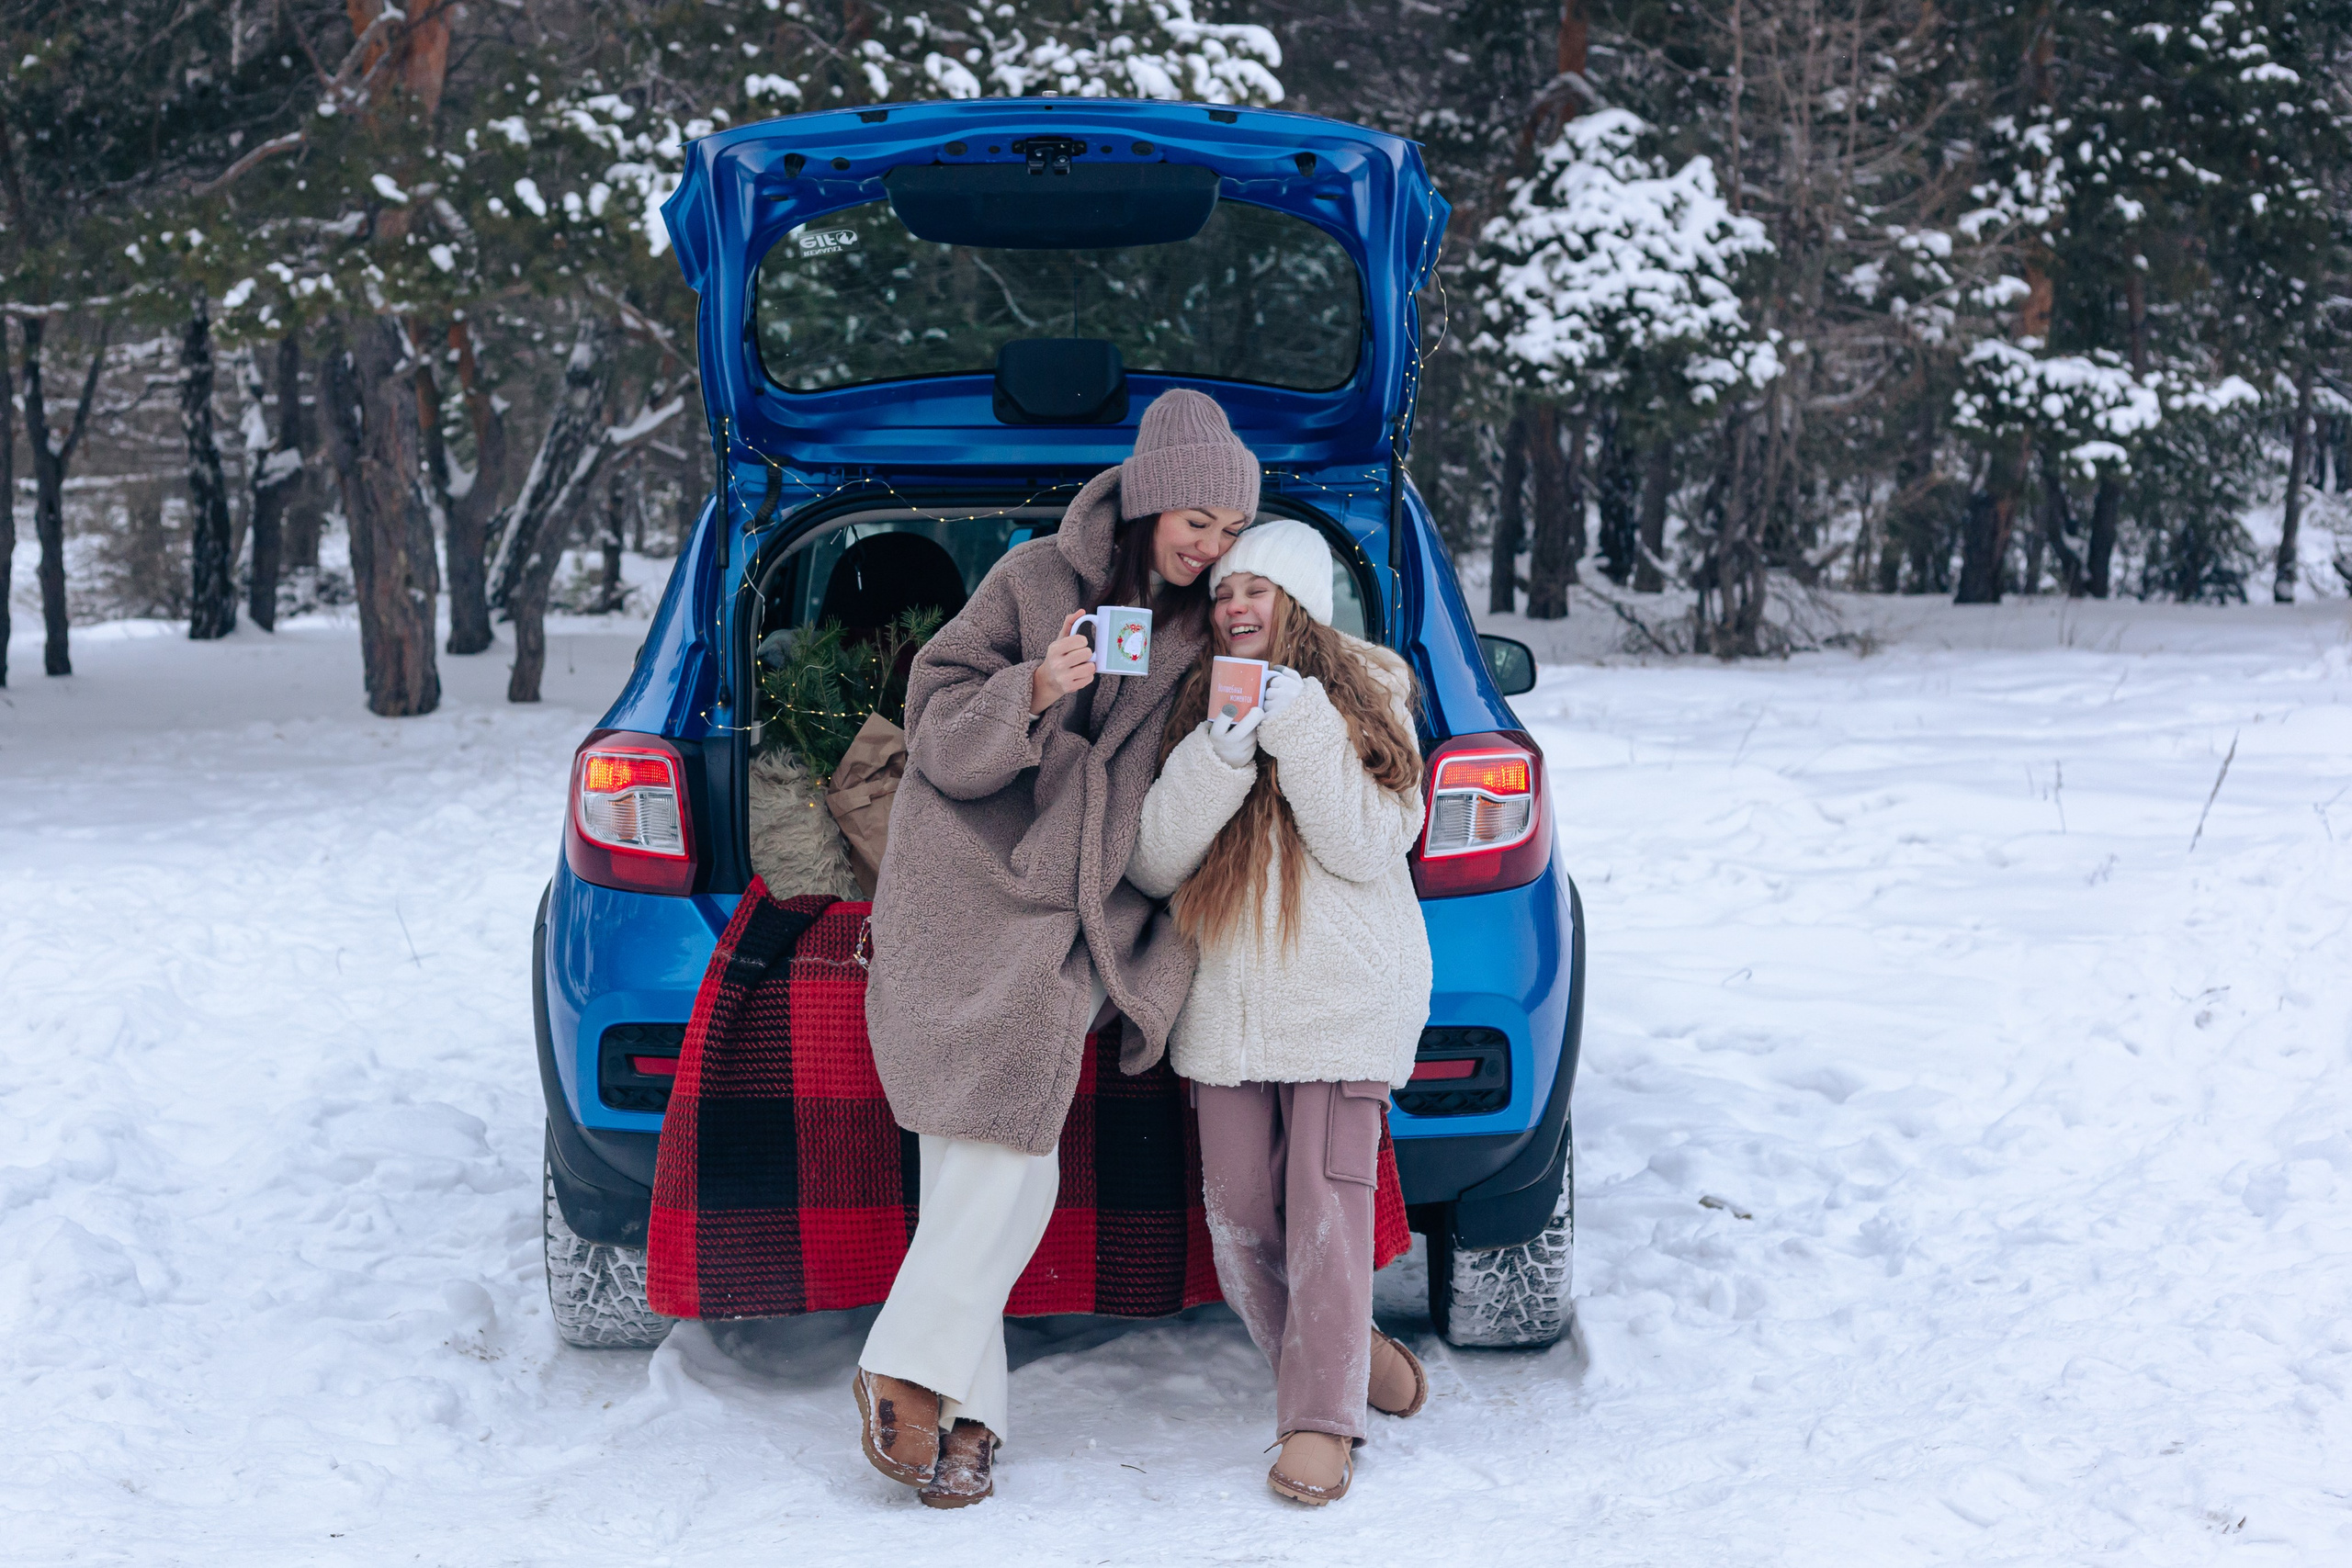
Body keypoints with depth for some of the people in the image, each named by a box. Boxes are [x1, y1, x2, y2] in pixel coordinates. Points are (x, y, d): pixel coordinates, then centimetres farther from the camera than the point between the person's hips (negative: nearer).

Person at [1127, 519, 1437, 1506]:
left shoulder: (1367, 702, 1)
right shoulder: (1193, 708, 7)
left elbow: (1369, 848, -12)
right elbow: (1151, 863, -4)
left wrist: (1300, 727, -18)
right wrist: (1221, 755, -18)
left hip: (1344, 990, -3)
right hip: (1226, 994, 3)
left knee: (1326, 1202, -9)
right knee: (1239, 1214, 1)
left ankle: (1322, 1416, 3)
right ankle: (1342, 1355, 24)